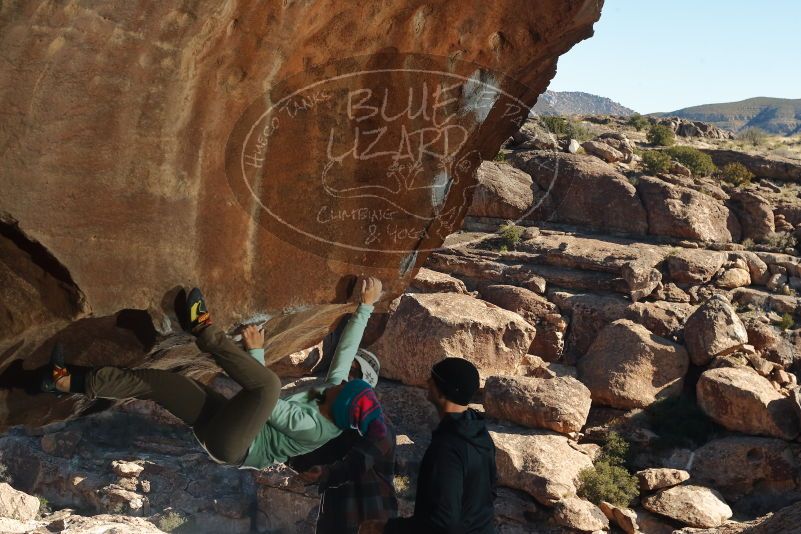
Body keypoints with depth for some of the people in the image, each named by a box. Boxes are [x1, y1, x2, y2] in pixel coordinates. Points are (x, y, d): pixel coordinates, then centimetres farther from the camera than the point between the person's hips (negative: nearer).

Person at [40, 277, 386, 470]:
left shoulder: (313, 428, -22)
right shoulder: (332, 402, 0)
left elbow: (269, 408, -16)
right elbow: (346, 349, 6)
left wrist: (255, 354, -8)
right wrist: (366, 306, 5)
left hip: (227, 444, -10)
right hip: (227, 419, 10)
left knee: (269, 383, -36)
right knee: (152, 381, 1)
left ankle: (205, 330, -21)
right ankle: (72, 382, 4)